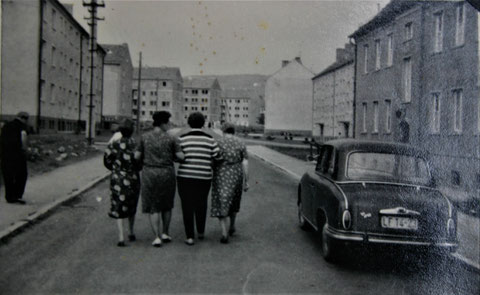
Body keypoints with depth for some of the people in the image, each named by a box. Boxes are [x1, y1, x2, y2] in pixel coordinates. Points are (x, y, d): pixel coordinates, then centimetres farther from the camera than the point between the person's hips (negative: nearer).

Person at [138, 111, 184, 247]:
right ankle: (165, 233, 23)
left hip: (149, 174, 0)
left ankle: (157, 237, -1)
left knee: (153, 207, 6)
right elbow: (181, 156, -8)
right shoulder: (171, 138, -5)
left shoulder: (145, 137, -1)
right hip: (167, 174, 0)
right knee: (166, 204, 20)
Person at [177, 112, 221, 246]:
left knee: (187, 206, 5)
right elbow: (217, 157, 1)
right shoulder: (210, 139, 0)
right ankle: (201, 232, 30)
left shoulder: (183, 138, -4)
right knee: (201, 203, 21)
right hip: (204, 177, 2)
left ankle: (190, 237, 2)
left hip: (185, 176, -2)